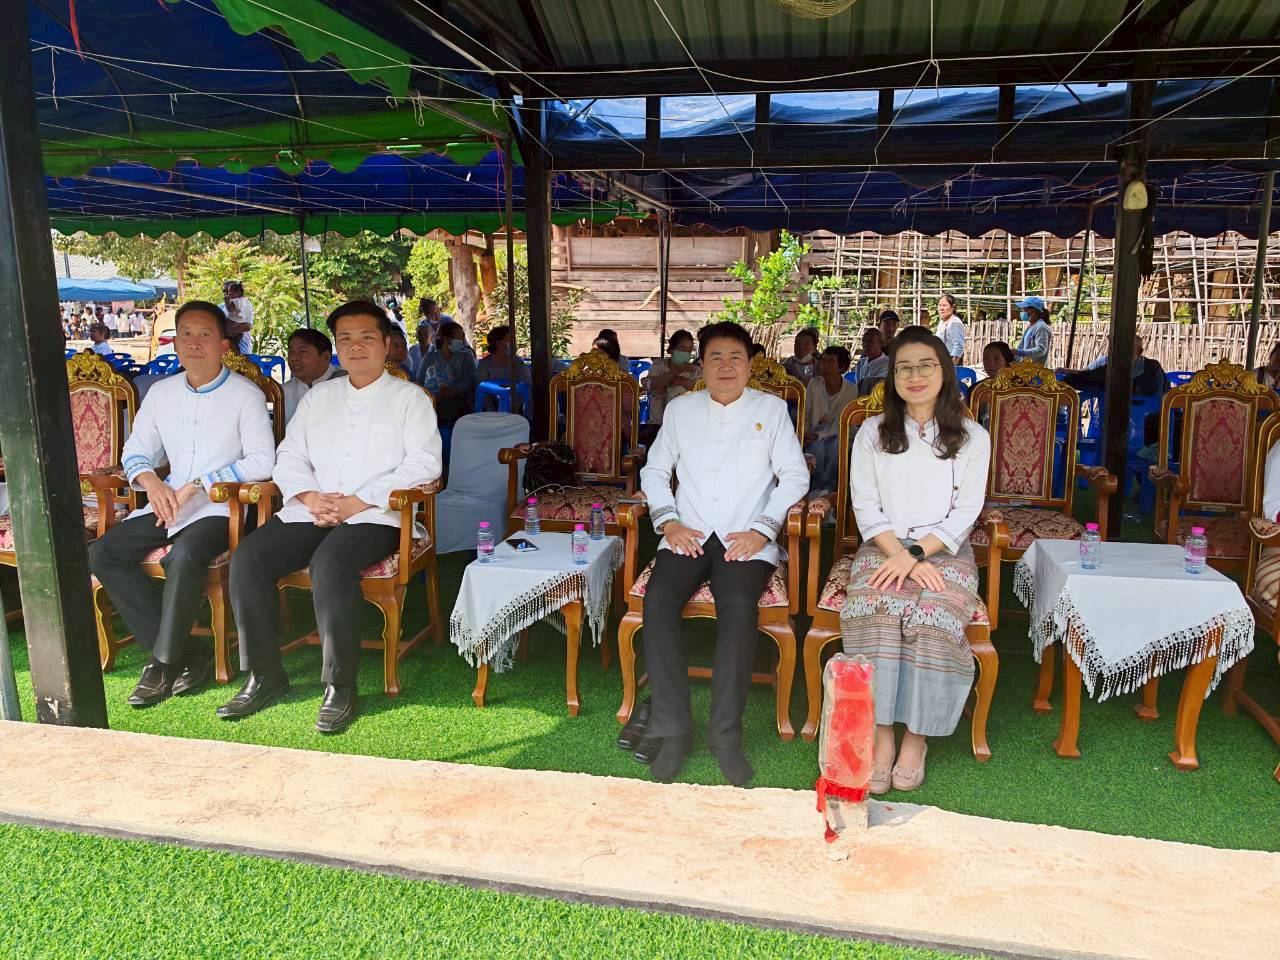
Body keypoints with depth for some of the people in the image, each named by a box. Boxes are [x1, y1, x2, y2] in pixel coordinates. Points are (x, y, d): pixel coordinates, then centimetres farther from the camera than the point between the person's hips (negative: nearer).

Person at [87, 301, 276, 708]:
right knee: (101, 553, -13)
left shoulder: (245, 395, -3)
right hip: (167, 503, 6)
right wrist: (151, 481, -6)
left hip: (220, 507, -6)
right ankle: (186, 651, -13)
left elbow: (262, 461, -13)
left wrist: (196, 485, -16)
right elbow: (135, 451, 18)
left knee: (184, 556, -35)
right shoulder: (161, 393, 14)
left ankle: (165, 660, -15)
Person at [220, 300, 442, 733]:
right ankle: (264, 674, -5)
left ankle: (340, 687, -22)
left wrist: (357, 501, -15)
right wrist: (310, 497, -6)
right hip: (312, 512, 5)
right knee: (247, 558, -18)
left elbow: (423, 464, -7)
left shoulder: (409, 398, 7)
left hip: (375, 516, -5)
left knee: (329, 564, -34)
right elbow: (289, 457, 17)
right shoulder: (317, 397, 22)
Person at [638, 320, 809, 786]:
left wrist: (762, 530, -9)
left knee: (738, 607, -31)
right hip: (688, 535, 2)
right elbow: (655, 471, 16)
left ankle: (726, 734, -21)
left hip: (747, 539, -2)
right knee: (658, 601, -26)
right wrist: (668, 521, -2)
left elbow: (795, 475, 5)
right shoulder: (680, 409, 15)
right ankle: (673, 729, -19)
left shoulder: (771, 408, 10)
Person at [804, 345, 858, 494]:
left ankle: (826, 486, -13)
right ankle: (816, 486, -9)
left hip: (837, 434, -1)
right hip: (815, 433, 1)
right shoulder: (814, 384, -4)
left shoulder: (851, 390, -9)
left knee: (836, 447, -32)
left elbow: (841, 422, -13)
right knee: (817, 448, -31)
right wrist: (806, 434, -15)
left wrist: (818, 435, -24)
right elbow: (805, 415, 2)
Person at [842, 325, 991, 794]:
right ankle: (881, 734, -23)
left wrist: (916, 554, -15)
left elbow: (965, 512, 0)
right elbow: (866, 505, 2)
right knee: (875, 612, -30)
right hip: (884, 548, 1)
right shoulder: (873, 433, 9)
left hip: (944, 550, 0)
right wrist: (900, 554, -14)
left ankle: (916, 736, -16)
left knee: (933, 619, -30)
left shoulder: (972, 437, 7)